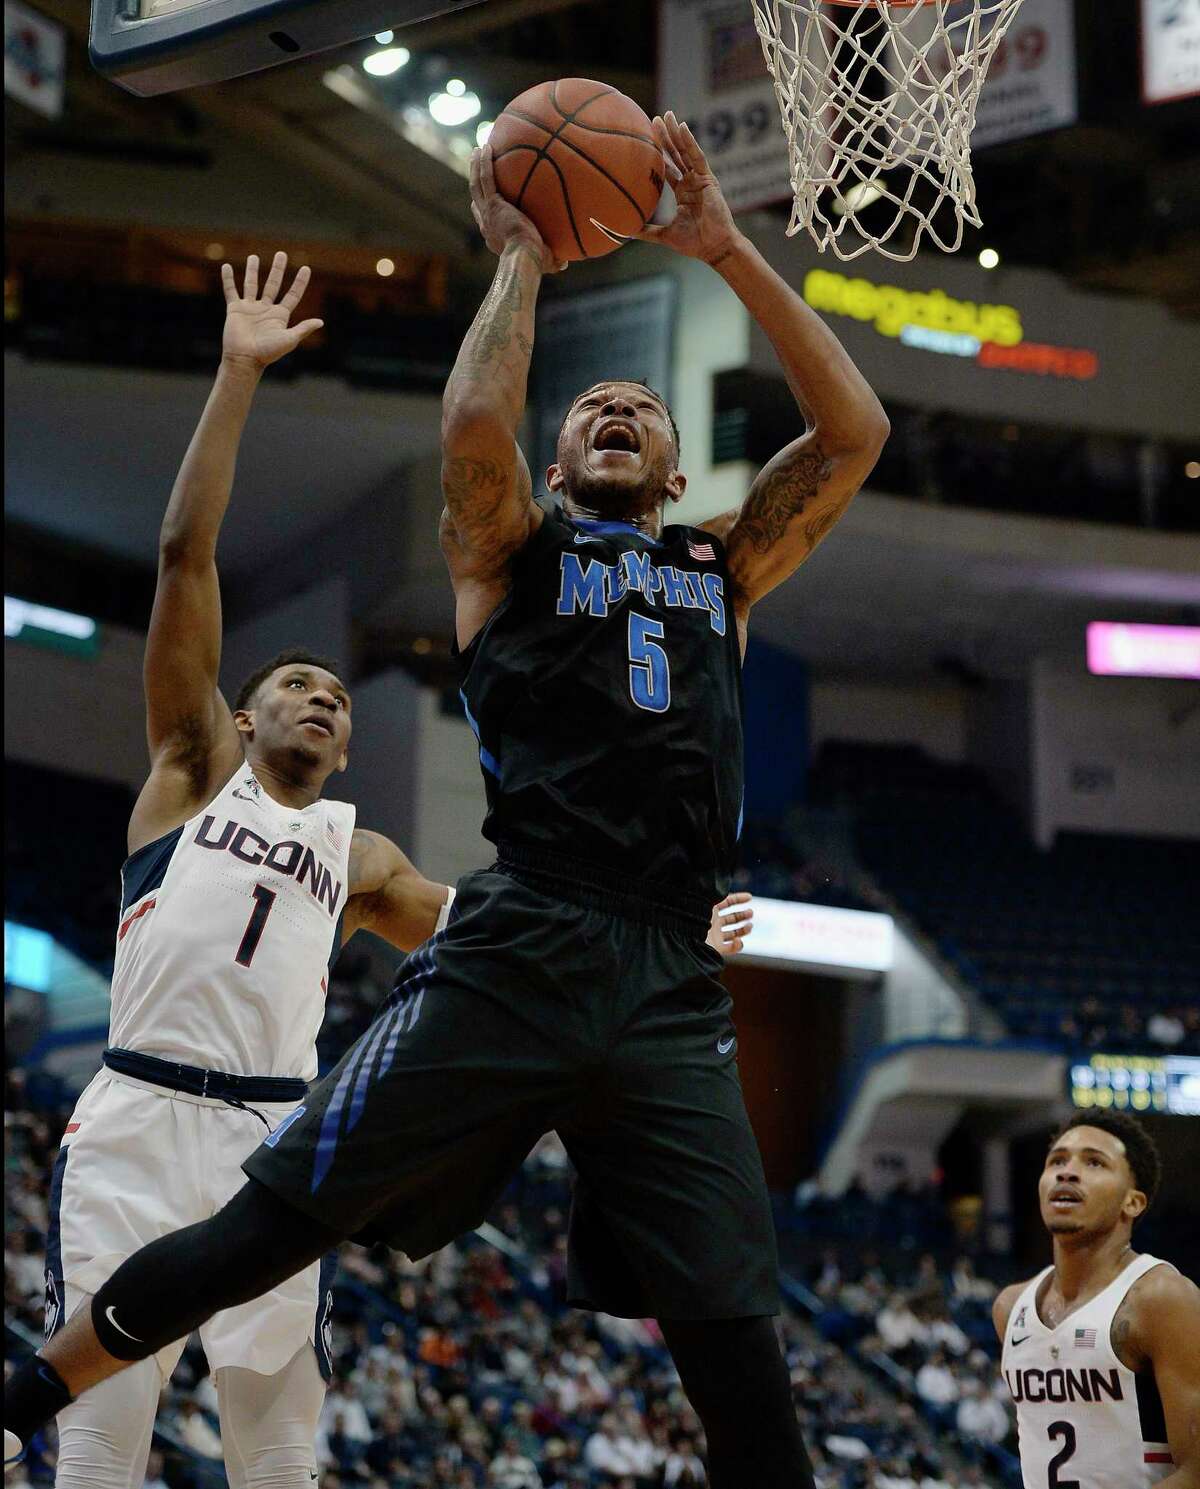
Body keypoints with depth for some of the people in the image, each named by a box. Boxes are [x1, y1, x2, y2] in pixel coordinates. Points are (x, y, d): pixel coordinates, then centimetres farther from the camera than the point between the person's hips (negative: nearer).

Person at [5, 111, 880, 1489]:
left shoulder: (726, 566, 23)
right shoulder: (512, 549, 15)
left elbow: (854, 431, 11)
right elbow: (472, 427, -7)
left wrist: (728, 252, 9)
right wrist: (520, 260, 5)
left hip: (672, 985, 3)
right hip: (514, 954, -2)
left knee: (733, 1342, -2)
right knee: (270, 1222, -4)